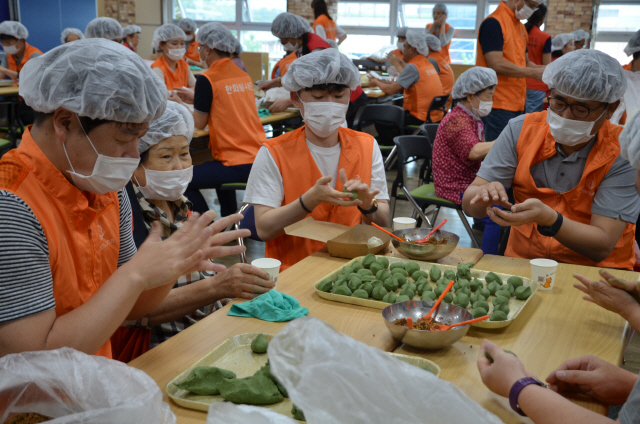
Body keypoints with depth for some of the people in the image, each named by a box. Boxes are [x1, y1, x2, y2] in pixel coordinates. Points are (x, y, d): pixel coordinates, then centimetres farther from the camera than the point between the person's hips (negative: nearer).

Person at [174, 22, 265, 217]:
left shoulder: (207, 79, -10)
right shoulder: (244, 76, 10)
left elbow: (199, 123, -3)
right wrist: (196, 99, 24)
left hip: (239, 166, -8)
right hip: (260, 157, 8)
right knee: (216, 167, 36)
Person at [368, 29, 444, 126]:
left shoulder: (412, 67, -16)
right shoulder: (428, 64, 10)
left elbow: (391, 90, -16)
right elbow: (401, 85, 14)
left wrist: (377, 83, 3)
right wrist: (381, 81, 13)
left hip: (421, 119, -9)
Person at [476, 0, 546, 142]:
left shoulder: (521, 27, 15)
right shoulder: (493, 23, -12)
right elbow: (497, 65, -20)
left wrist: (544, 69, 2)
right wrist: (533, 73, -13)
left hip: (517, 104, 9)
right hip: (498, 106, -8)